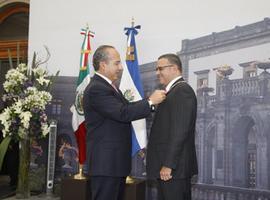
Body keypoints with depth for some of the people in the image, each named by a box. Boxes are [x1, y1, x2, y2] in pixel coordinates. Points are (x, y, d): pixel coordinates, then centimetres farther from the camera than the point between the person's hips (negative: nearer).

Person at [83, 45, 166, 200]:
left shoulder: (109, 87, 17)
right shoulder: (96, 89, -17)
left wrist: (154, 102, 5)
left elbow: (127, 107, 15)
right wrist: (150, 101, -16)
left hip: (117, 162, 10)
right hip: (105, 163, -10)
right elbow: (123, 113, -25)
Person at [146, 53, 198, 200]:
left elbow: (180, 130, -20)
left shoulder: (182, 90, -12)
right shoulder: (173, 91, 18)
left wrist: (168, 165, -21)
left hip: (174, 167, -9)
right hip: (166, 166, 9)